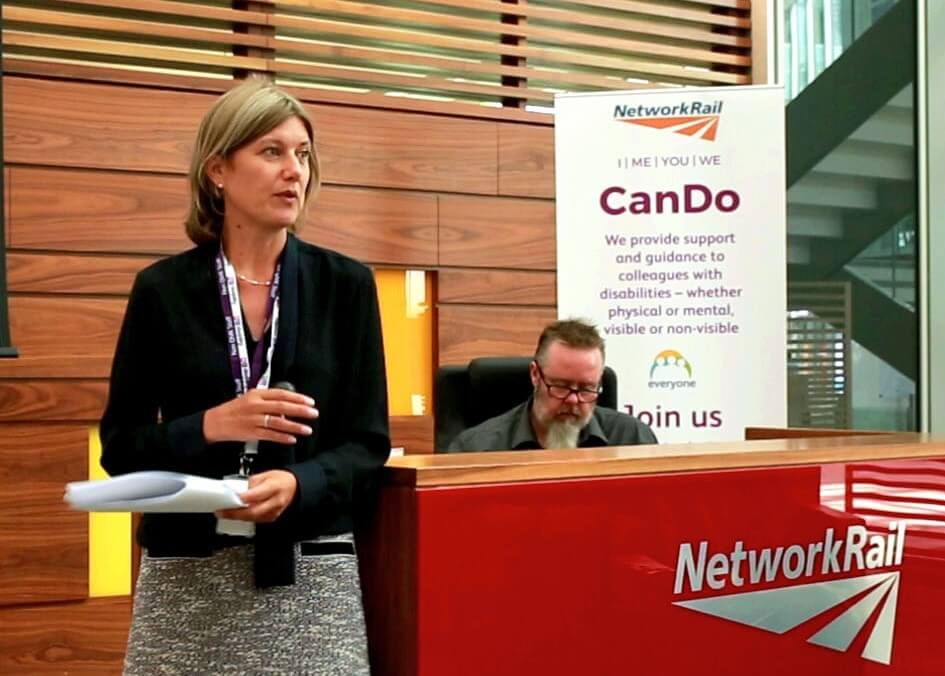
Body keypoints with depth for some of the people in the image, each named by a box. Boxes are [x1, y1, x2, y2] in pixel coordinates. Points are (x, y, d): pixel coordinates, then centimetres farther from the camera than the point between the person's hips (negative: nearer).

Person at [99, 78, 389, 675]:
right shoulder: (162, 290, 1)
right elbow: (121, 448, 2)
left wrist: (298, 484, -19)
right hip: (187, 576, 0)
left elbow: (368, 442, 0)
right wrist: (209, 427, -16)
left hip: (312, 572, 0)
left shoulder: (346, 284, 2)